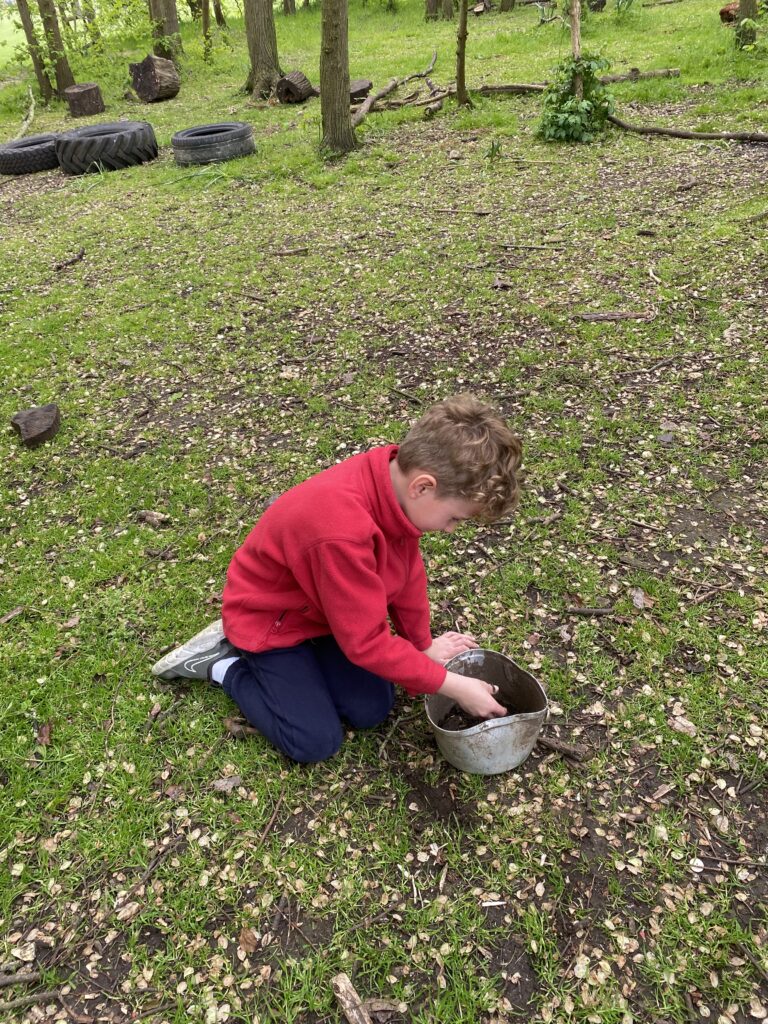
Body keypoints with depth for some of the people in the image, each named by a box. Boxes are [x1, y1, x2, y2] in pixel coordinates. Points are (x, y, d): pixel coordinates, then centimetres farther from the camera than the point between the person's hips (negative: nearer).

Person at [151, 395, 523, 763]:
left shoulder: (400, 472, -19)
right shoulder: (343, 531, -43)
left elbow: (408, 571, -2)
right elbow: (366, 643, -31)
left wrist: (423, 644, 7)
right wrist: (454, 686, -22)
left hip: (326, 608, 7)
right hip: (268, 619, -7)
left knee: (371, 711, 1)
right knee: (317, 742, -7)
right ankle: (222, 664, 8)